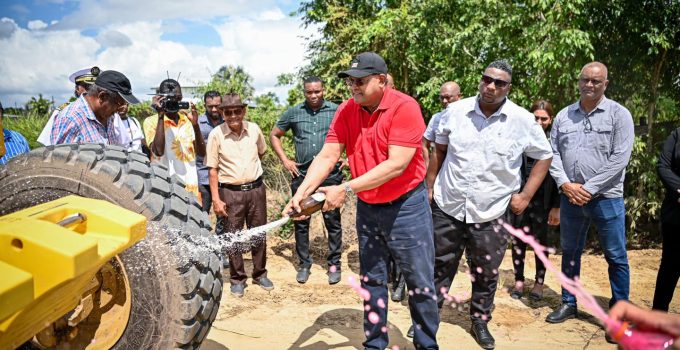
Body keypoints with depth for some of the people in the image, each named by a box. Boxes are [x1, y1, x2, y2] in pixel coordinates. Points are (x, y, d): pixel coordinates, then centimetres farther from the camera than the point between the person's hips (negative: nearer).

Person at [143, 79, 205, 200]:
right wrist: (160, 116, -14)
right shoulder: (151, 121, -2)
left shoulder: (187, 119, 10)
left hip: (190, 187, 4)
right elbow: (158, 151, -18)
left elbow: (201, 152, 4)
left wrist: (195, 124, -10)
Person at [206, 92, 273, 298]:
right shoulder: (216, 134, -9)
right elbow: (213, 169, -7)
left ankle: (260, 274, 29)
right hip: (230, 192, -3)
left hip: (256, 189, 3)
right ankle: (237, 279, 21)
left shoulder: (254, 129, -2)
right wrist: (216, 200, -9)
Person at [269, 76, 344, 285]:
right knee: (300, 222, 8)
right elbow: (274, 135, 13)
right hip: (302, 174, 2)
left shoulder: (337, 111, 0)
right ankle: (304, 264, 21)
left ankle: (334, 264, 16)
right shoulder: (293, 113, 5)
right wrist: (285, 160, 4)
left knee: (333, 220, 4)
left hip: (330, 174, -2)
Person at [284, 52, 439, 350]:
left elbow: (396, 164, -24)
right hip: (367, 208, 5)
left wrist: (346, 189, -26)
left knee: (421, 283, 7)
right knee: (372, 282, 15)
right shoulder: (346, 111, -1)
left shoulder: (404, 107, -17)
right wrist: (302, 191, -21)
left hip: (406, 206, -4)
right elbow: (327, 157, -6)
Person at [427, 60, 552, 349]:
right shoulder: (455, 111, -3)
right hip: (447, 207, 1)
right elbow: (439, 150, 9)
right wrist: (429, 186, 8)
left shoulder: (523, 121, -6)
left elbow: (544, 157, 5)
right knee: (439, 268, 13)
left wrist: (525, 196, -2)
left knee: (486, 274, 14)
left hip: (490, 214, 0)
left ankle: (480, 321, 35)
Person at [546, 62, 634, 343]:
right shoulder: (563, 116, 7)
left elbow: (620, 158, -11)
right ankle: (568, 304, 29)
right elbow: (552, 153, 6)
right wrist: (565, 184, -9)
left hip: (606, 198, -3)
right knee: (569, 252, 14)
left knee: (616, 257, 2)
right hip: (570, 197, 4)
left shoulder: (619, 114, -4)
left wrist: (588, 189, -14)